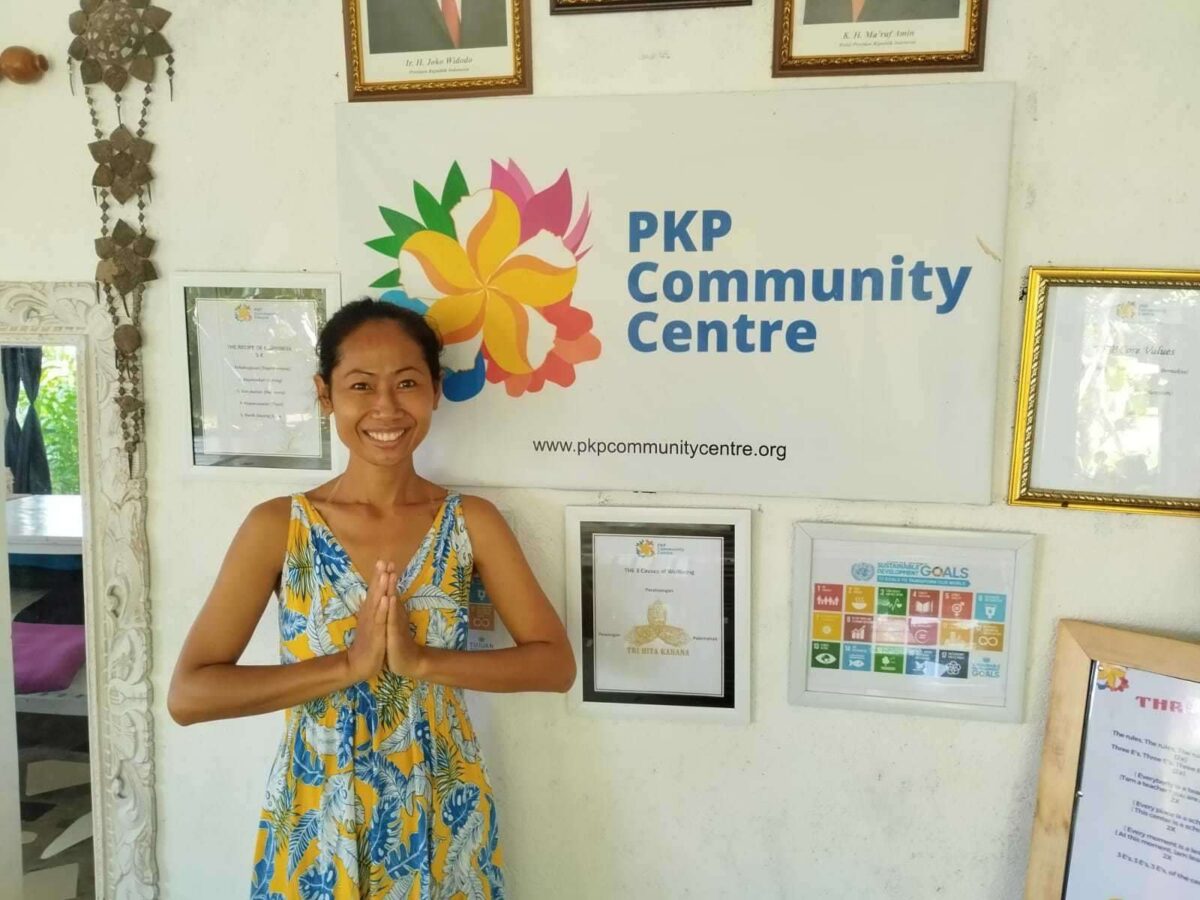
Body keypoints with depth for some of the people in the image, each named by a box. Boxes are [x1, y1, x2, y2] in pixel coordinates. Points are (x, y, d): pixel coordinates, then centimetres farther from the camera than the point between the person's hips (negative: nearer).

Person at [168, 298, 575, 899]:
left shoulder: (471, 521, -6)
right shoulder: (278, 526, -9)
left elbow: (556, 663, -10)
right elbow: (187, 695, -13)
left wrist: (419, 660, -22)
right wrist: (347, 664, -22)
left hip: (441, 821, 1)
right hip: (315, 823, 0)